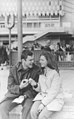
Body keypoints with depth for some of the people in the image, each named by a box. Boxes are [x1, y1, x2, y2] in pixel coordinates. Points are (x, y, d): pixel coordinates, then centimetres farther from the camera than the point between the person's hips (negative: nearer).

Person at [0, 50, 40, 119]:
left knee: (27, 107, -32)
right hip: (14, 93, 1)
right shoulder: (13, 70, -5)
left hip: (28, 94, -1)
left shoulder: (36, 70, -8)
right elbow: (10, 86, -5)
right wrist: (20, 87, -26)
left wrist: (26, 95, -19)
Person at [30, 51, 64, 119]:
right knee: (33, 112, -21)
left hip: (55, 98, -5)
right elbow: (39, 89, 10)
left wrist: (43, 104, -21)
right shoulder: (42, 73, 7)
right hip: (42, 95, 6)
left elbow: (54, 92, -17)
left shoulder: (55, 73, -14)